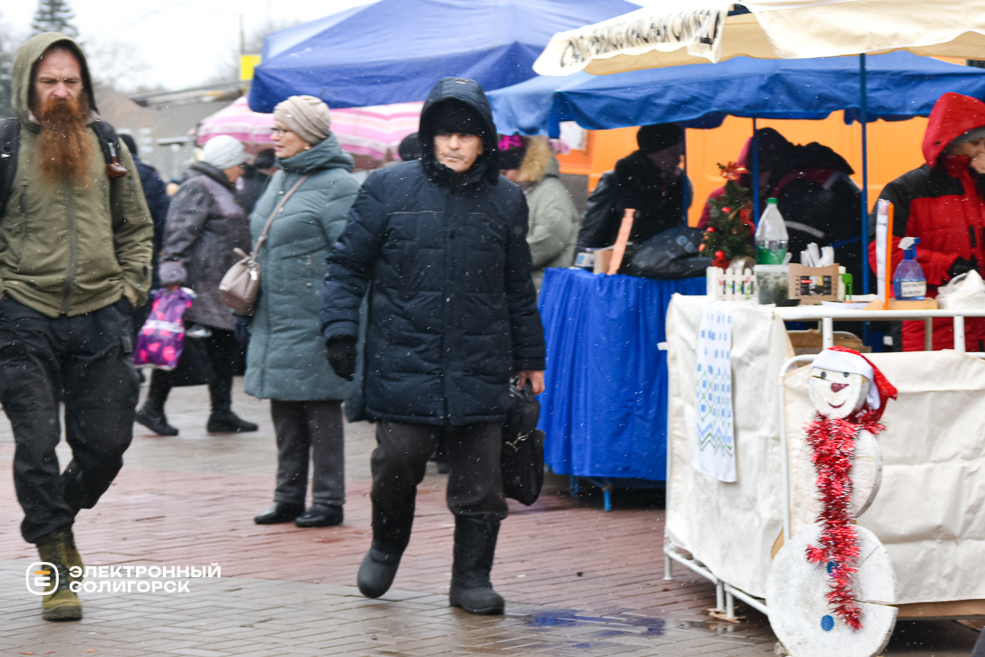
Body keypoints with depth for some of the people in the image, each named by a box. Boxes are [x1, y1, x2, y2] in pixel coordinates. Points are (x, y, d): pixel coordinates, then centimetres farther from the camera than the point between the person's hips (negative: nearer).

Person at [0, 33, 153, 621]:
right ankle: (58, 567, 11)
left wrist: (130, 287, 7)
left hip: (100, 317, 3)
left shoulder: (109, 146, 9)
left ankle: (59, 521, 33)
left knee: (107, 443, 5)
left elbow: (137, 227, 17)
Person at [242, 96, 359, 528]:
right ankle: (289, 497, 21)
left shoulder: (335, 185, -12)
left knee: (320, 409, -1)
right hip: (275, 320, 8)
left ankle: (328, 502, 7)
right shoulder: (280, 180, 16)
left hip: (312, 323, -8)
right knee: (284, 411, 12)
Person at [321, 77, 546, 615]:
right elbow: (348, 265, 6)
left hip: (480, 365, 2)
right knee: (398, 461, -7)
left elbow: (518, 289, 17)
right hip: (402, 362, -2)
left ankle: (472, 579, 16)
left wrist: (530, 358, 19)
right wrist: (340, 328, -6)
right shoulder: (388, 189, 2)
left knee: (479, 479, 2)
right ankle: (386, 545, 23)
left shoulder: (505, 200, 9)